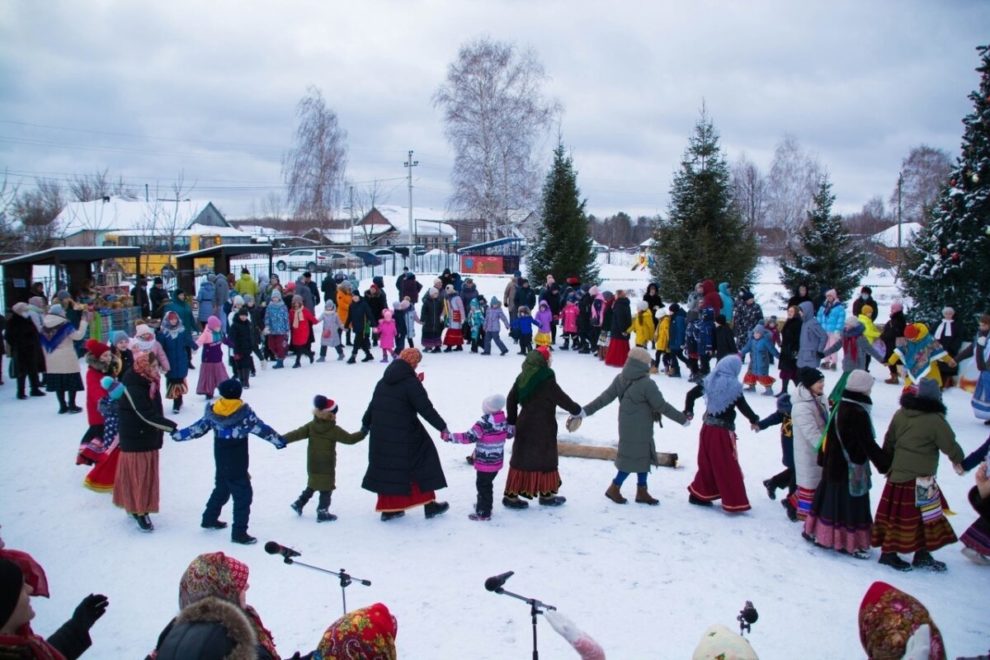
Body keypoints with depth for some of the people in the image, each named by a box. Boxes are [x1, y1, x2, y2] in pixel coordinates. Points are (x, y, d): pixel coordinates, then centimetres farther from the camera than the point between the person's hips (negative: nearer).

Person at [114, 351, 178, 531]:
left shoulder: (149, 382, 4)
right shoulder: (133, 387, -23)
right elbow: (147, 415, -28)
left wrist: (164, 431, 10)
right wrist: (173, 427, -30)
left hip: (149, 436, 8)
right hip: (135, 438, -8)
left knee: (147, 473, 14)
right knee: (138, 474, 1)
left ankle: (137, 507, 27)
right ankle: (140, 511, 10)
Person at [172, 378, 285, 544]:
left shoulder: (213, 412, -4)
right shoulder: (244, 413, -18)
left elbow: (198, 428, 6)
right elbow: (261, 429, -13)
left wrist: (178, 434, 22)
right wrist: (279, 440, -1)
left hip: (220, 461, 7)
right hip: (237, 464, -7)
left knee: (221, 488, 27)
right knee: (243, 494, 0)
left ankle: (209, 519, 42)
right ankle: (239, 532, 0)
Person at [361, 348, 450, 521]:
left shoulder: (383, 381, 10)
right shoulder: (411, 383, -13)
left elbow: (373, 404, 18)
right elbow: (426, 409, -16)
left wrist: (366, 424, 29)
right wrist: (442, 427, -12)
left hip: (381, 435, 7)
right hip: (404, 437, -7)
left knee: (387, 468, 15)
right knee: (421, 463, 7)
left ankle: (388, 508, 19)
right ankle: (429, 505, 12)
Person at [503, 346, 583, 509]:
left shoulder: (523, 377, 3)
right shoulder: (547, 380, -19)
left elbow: (511, 399, 7)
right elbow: (562, 399, -12)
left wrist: (512, 420, 15)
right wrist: (577, 410, 4)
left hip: (525, 425, 7)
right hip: (542, 428, -7)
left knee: (521, 458, 11)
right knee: (545, 459, 8)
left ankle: (511, 494, 15)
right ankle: (546, 494, 18)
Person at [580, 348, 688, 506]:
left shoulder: (620, 379, -1)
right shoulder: (647, 384, -21)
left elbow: (604, 398, 0)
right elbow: (663, 406, -16)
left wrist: (585, 411, 7)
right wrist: (683, 419, -5)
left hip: (626, 427, 8)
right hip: (639, 430, -8)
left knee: (643, 457, 17)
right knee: (633, 458, 6)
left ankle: (641, 492, 25)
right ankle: (614, 489, 15)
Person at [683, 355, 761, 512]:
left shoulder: (710, 381, 4)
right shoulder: (733, 386, -12)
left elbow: (691, 394, 6)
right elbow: (743, 407, -13)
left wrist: (688, 411, 18)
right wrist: (754, 420, 3)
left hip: (707, 428, 6)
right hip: (723, 431, -6)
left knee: (707, 463, 17)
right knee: (728, 467, 0)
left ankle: (699, 494, 24)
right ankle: (734, 503, 2)